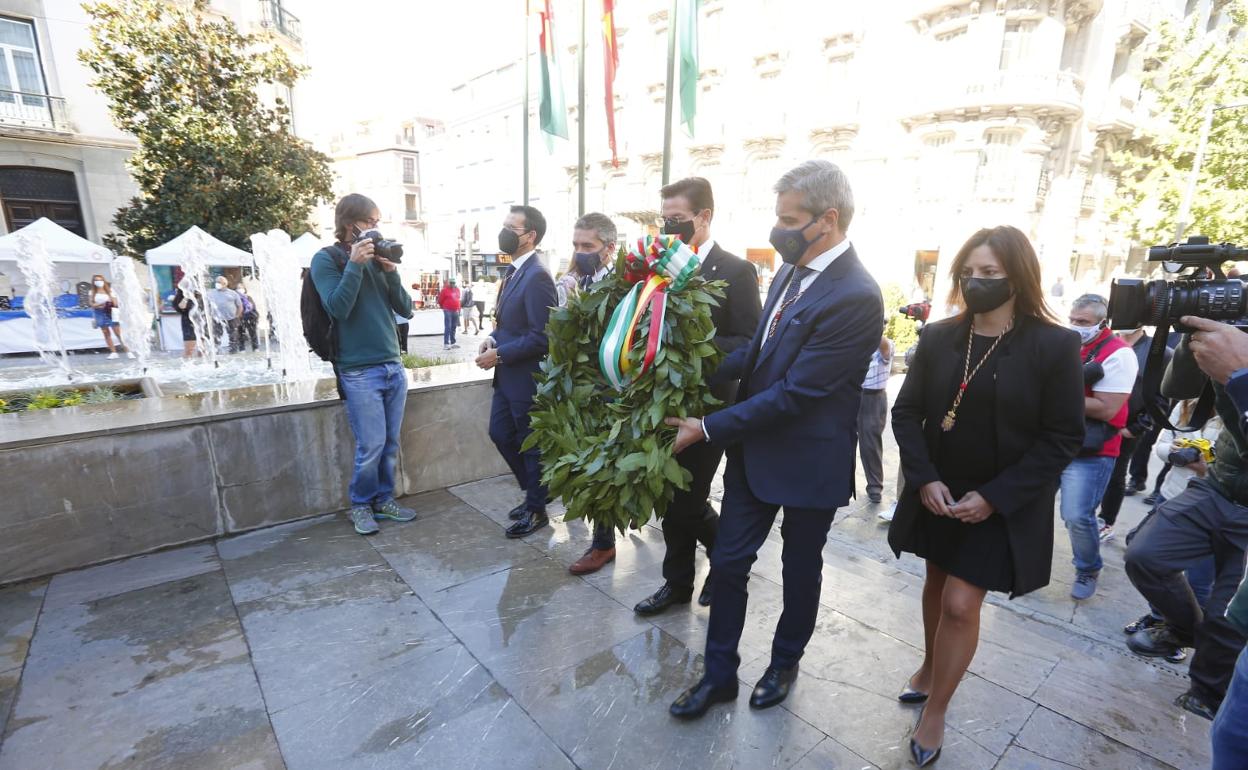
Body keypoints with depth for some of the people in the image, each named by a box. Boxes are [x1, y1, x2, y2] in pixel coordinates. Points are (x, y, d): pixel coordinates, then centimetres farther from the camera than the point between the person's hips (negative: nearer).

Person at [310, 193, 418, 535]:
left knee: (391, 443, 9)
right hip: (359, 371, -5)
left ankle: (384, 499, 26)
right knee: (371, 446, -2)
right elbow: (338, 308, -14)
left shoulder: (378, 257, 12)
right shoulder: (326, 259, -1)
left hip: (394, 366, 5)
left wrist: (391, 271, -5)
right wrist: (355, 264, -17)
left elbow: (406, 310, 7)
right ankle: (360, 505, 19)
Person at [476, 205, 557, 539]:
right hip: (507, 374, 10)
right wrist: (493, 338, 1)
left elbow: (541, 336, -24)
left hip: (527, 376, -10)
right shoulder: (514, 271, 10)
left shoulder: (537, 276, -20)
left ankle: (537, 509, 25)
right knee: (500, 433, 17)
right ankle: (535, 492, 35)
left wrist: (499, 355, -18)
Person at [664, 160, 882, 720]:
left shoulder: (855, 297, -24)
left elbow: (793, 394, -25)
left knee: (800, 569, 18)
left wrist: (708, 427, -21)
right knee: (728, 562, 13)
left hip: (808, 460, -7)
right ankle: (719, 675, 33)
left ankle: (784, 663, 45)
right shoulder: (791, 270, 2)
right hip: (755, 449, 7)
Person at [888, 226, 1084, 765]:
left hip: (1000, 507, -3)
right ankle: (930, 669, 44)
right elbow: (906, 412, -2)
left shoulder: (1054, 345, -12)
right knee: (937, 584, 20)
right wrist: (924, 479, -14)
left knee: (961, 604, -2)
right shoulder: (937, 337, -3)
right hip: (936, 495, 4)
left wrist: (993, 497, -17)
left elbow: (1062, 438, -11)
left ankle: (935, 713, 21)